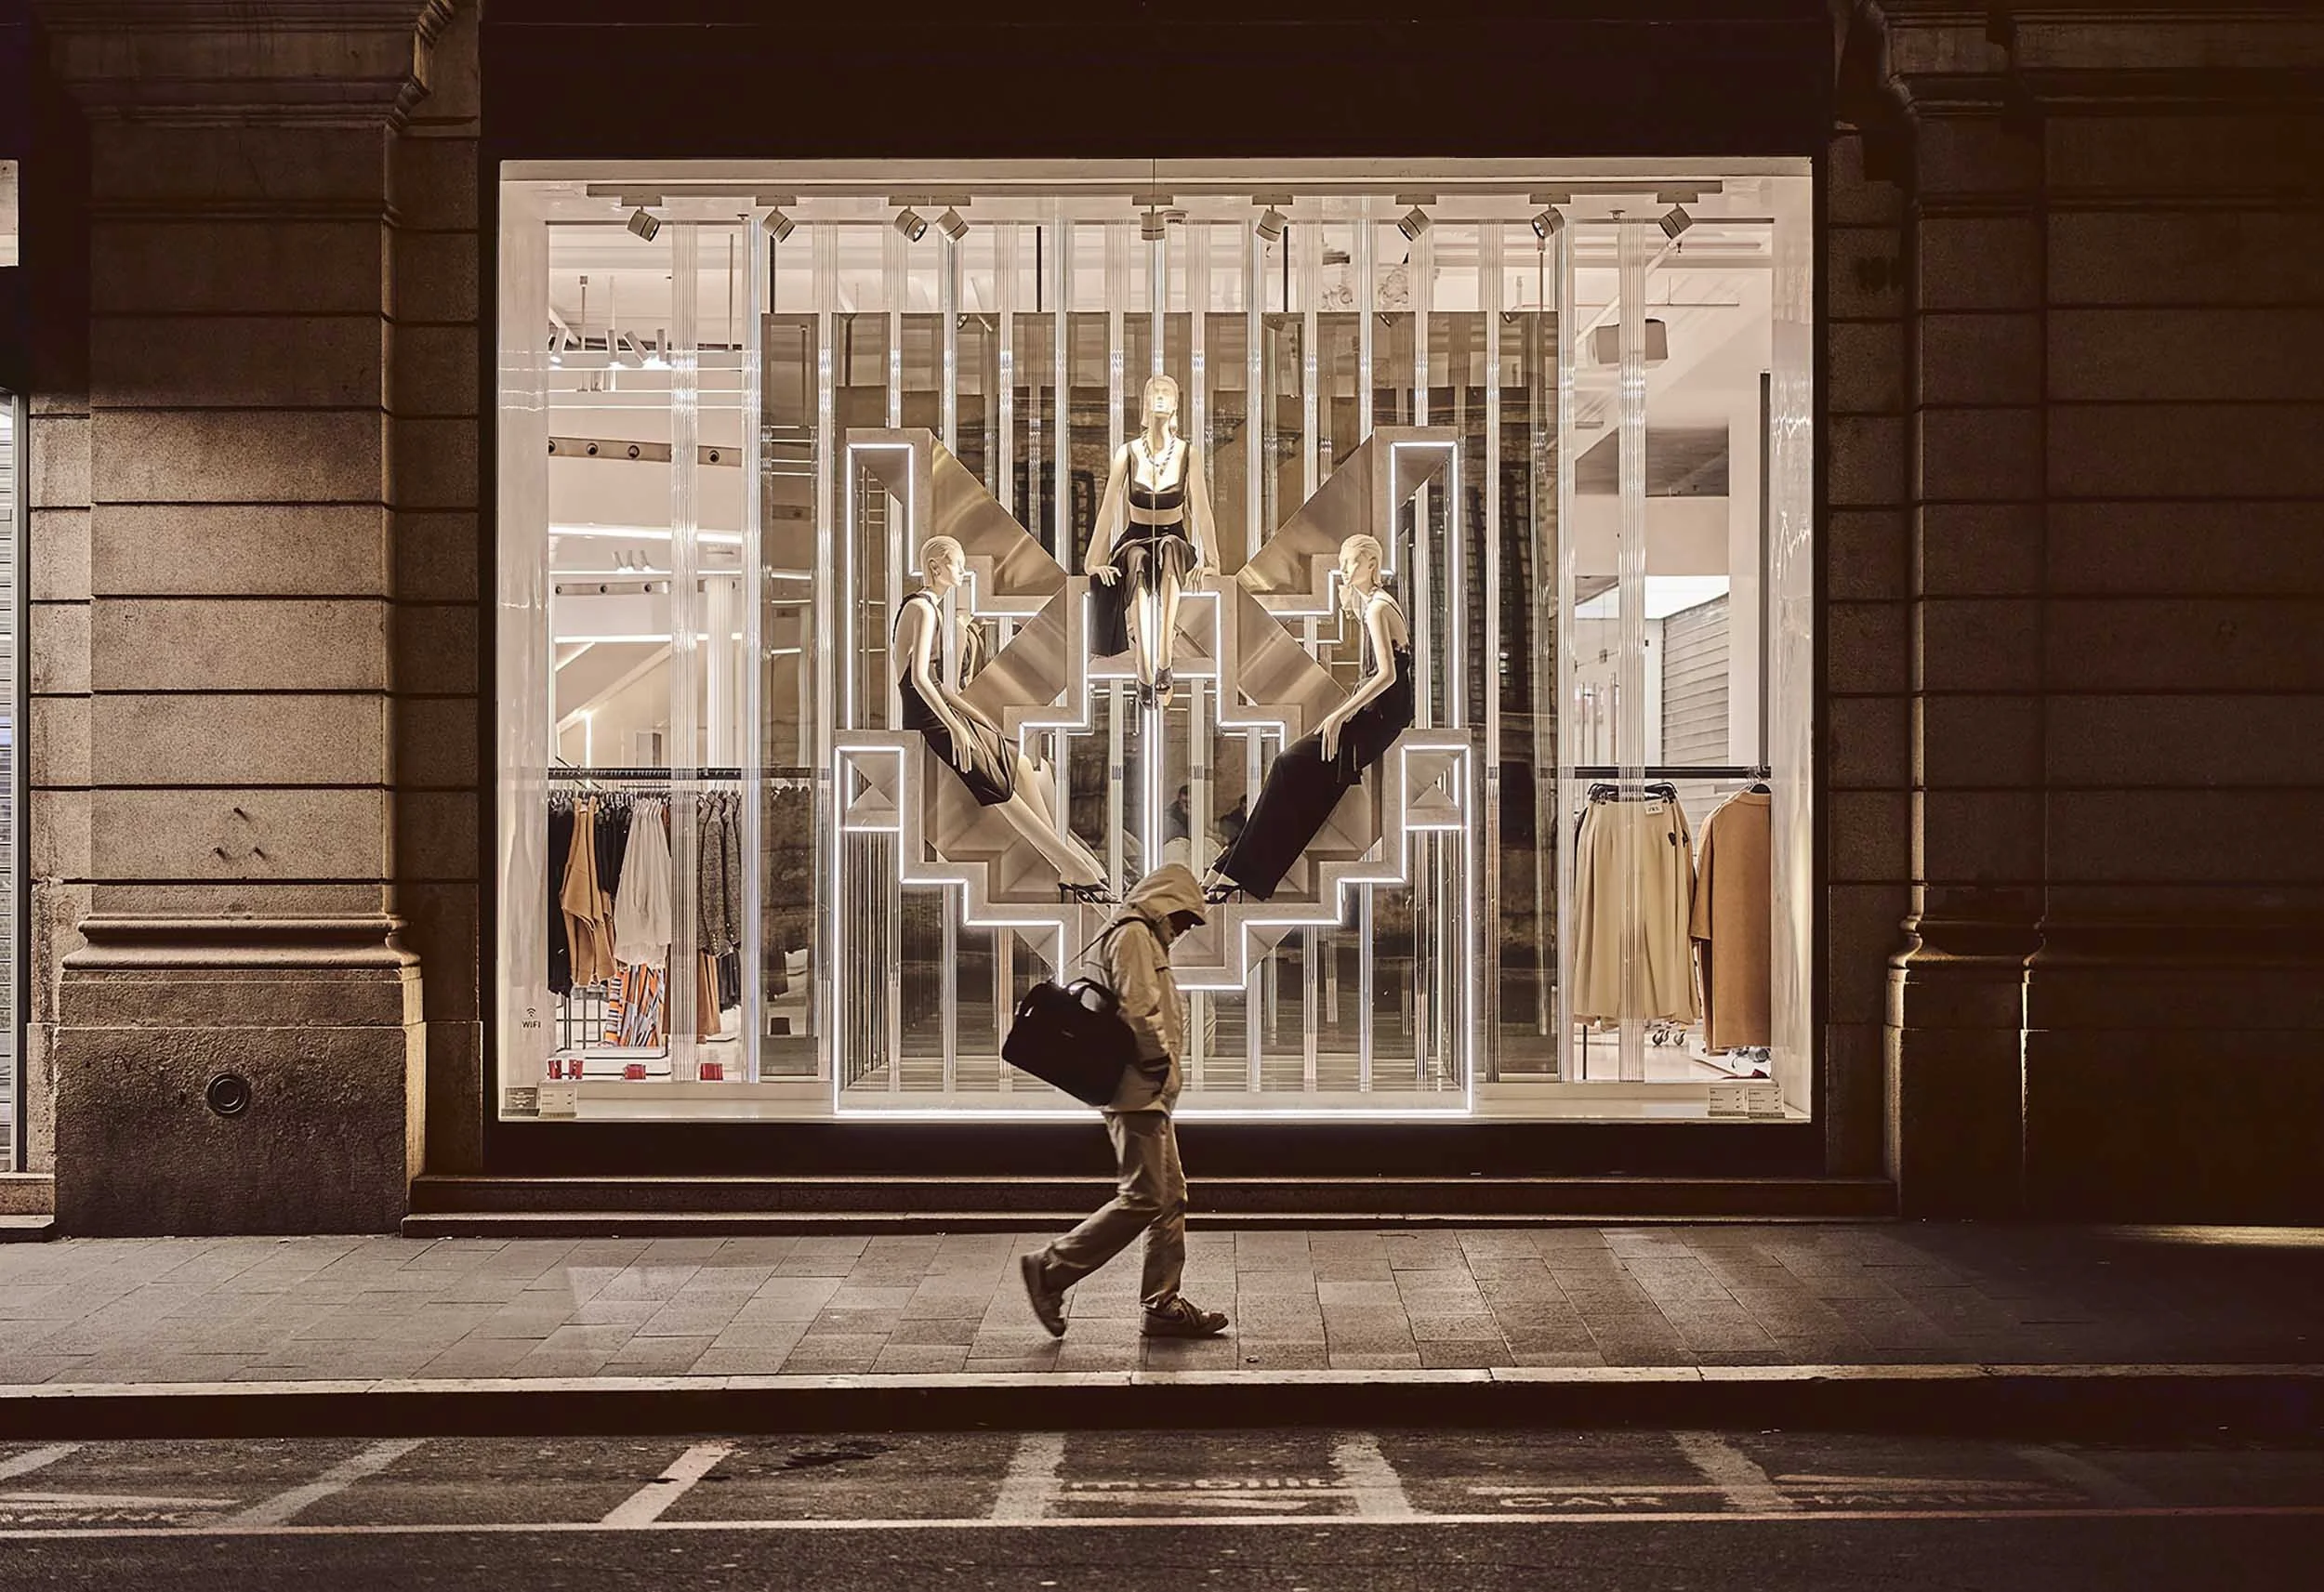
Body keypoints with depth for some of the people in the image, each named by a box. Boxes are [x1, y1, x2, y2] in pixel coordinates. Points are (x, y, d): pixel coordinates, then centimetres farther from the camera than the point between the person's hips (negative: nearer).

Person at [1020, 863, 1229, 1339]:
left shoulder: (1146, 938, 23)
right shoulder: (1133, 934, -10)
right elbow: (1139, 1009, -21)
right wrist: (1160, 1061, -11)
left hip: (1148, 1095, 11)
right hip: (1139, 1092, -11)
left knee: (1171, 1195, 10)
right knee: (1145, 1198, -12)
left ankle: (1163, 1304, 11)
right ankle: (1050, 1269, -7)